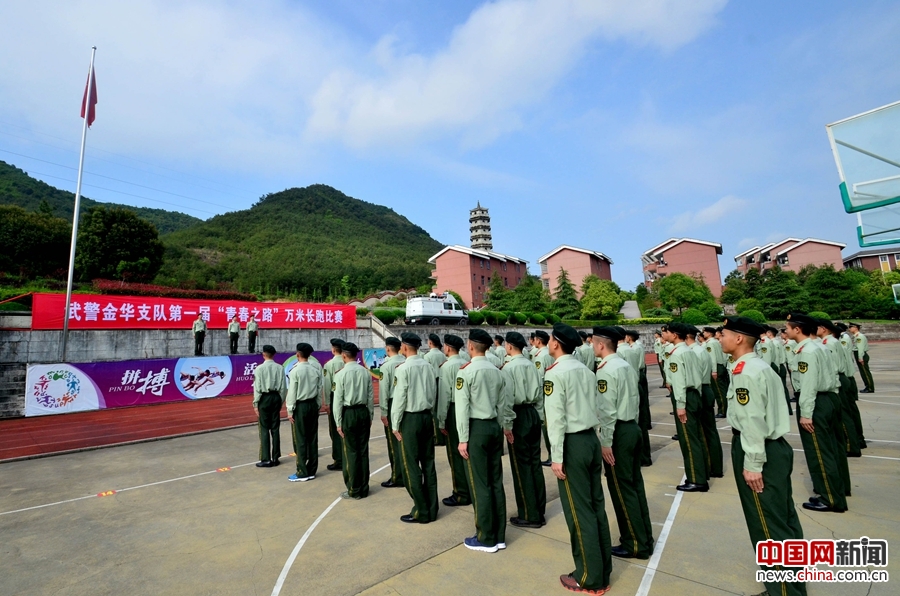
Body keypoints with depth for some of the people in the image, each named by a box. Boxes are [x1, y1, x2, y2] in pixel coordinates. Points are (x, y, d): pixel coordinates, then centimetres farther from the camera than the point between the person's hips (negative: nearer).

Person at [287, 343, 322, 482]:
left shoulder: (295, 371, -12)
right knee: (312, 438, 9)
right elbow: (319, 391, 6)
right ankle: (311, 471, 18)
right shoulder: (316, 370, 3)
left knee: (300, 440, 3)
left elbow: (292, 393, -11)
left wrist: (290, 410, -4)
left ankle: (302, 473, 9)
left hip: (300, 406, -5)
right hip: (313, 405, 5)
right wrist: (318, 406, 15)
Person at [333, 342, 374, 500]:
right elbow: (371, 397, 4)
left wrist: (338, 422, -2)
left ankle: (354, 490, 16)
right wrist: (370, 417, 14)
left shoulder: (341, 373, -11)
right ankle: (364, 488, 23)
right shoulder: (366, 372, 0)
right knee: (363, 451, 12)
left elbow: (338, 400, -10)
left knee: (351, 452, 6)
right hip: (363, 412, 4)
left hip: (348, 413, -4)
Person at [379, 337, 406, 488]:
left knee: (394, 442, 6)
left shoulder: (386, 365, -11)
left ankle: (397, 478, 14)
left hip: (393, 404, -5)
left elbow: (384, 390, -10)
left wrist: (384, 412, -3)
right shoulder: (407, 362, 0)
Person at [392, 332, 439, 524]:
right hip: (427, 416, 6)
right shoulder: (428, 366, 1)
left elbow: (399, 399, -13)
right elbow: (434, 392, 6)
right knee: (428, 463, 14)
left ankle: (421, 512, 15)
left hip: (410, 419, -6)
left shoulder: (403, 369, -15)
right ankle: (432, 509, 25)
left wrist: (395, 425, -4)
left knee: (411, 466, 6)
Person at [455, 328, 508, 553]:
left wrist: (463, 438, -9)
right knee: (496, 482, 13)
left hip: (477, 428, -6)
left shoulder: (466, 372, -12)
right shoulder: (497, 371, 5)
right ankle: (499, 536, 25)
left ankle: (486, 539, 16)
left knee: (480, 485, 4)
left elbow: (462, 407, -14)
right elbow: (501, 404, 8)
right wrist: (499, 428, 16)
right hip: (494, 426, 7)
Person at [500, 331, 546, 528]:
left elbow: (507, 398, -17)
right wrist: (538, 416, 17)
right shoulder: (532, 366, 6)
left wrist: (507, 425, -12)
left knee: (521, 465, 4)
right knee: (534, 462, 15)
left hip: (519, 416, -7)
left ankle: (529, 515, 14)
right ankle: (539, 511, 27)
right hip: (533, 414, 7)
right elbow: (540, 395, 9)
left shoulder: (509, 368, -13)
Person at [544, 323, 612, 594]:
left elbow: (556, 417, -17)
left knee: (578, 511, 5)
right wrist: (596, 441, 13)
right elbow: (595, 408, 8)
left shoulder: (555, 373, -14)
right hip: (592, 439, 8)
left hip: (573, 443, -8)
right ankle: (603, 571, 30)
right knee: (596, 505, 16)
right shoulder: (586, 370, 8)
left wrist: (557, 456, -13)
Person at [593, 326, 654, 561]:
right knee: (635, 484, 18)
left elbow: (607, 410, -21)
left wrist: (605, 442, -16)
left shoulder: (606, 370, -18)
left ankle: (635, 545, 16)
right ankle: (645, 539, 30)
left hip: (619, 432, -9)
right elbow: (635, 400, 12)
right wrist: (632, 425, 18)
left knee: (622, 489, 4)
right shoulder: (627, 365, 8)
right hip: (633, 428, 9)